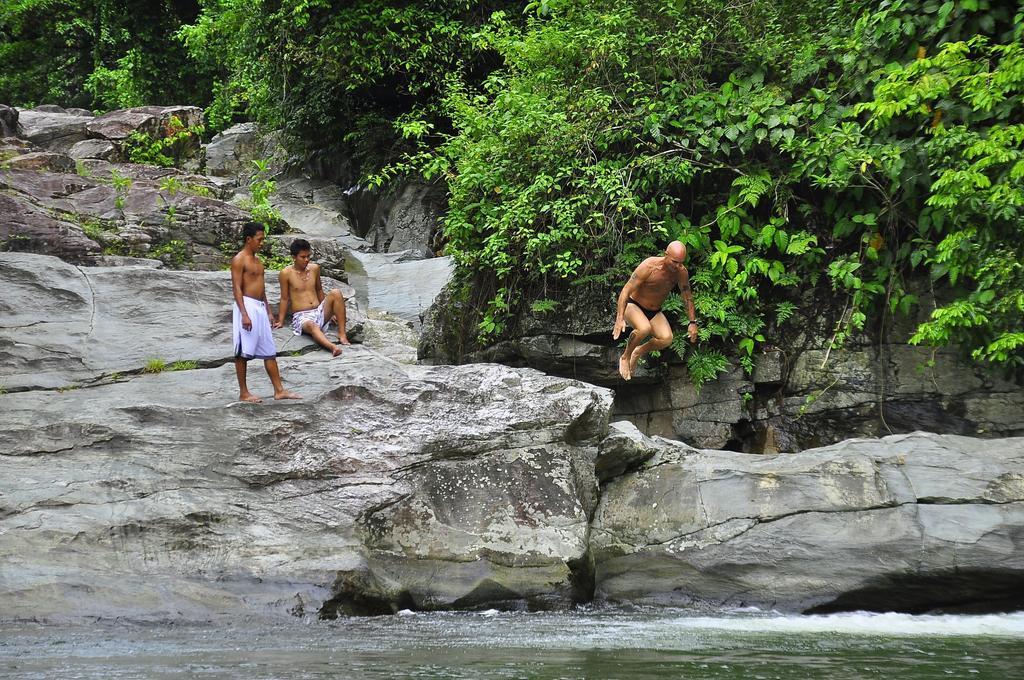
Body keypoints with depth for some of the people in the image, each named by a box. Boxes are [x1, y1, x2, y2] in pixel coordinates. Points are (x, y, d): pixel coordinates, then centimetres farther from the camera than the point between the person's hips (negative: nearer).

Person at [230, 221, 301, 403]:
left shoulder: (257, 261, 18)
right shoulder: (239, 260, -8)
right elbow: (237, 288, -14)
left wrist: (268, 311, 22)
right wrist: (244, 314, -22)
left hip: (260, 308, 9)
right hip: (246, 306, -9)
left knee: (270, 351, 7)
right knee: (243, 352, -3)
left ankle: (279, 390, 8)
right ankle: (243, 393, 1)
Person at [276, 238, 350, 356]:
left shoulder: (314, 268, 10)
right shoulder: (286, 273, -3)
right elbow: (285, 299, 3)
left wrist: (328, 310, 31)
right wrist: (280, 321, 1)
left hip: (319, 312, 5)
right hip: (301, 316, -5)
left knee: (336, 293, -22)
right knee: (312, 326, -41)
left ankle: (342, 334, -25)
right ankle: (333, 347, -69)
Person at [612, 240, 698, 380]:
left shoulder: (682, 273, -12)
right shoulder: (649, 267, -26)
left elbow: (688, 298, 5)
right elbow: (626, 291, -24)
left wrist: (692, 322, 3)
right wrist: (620, 319, -31)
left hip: (654, 312, 5)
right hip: (633, 306, -5)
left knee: (667, 339, -24)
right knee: (644, 328, -38)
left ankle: (639, 352, 7)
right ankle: (625, 357, -10)